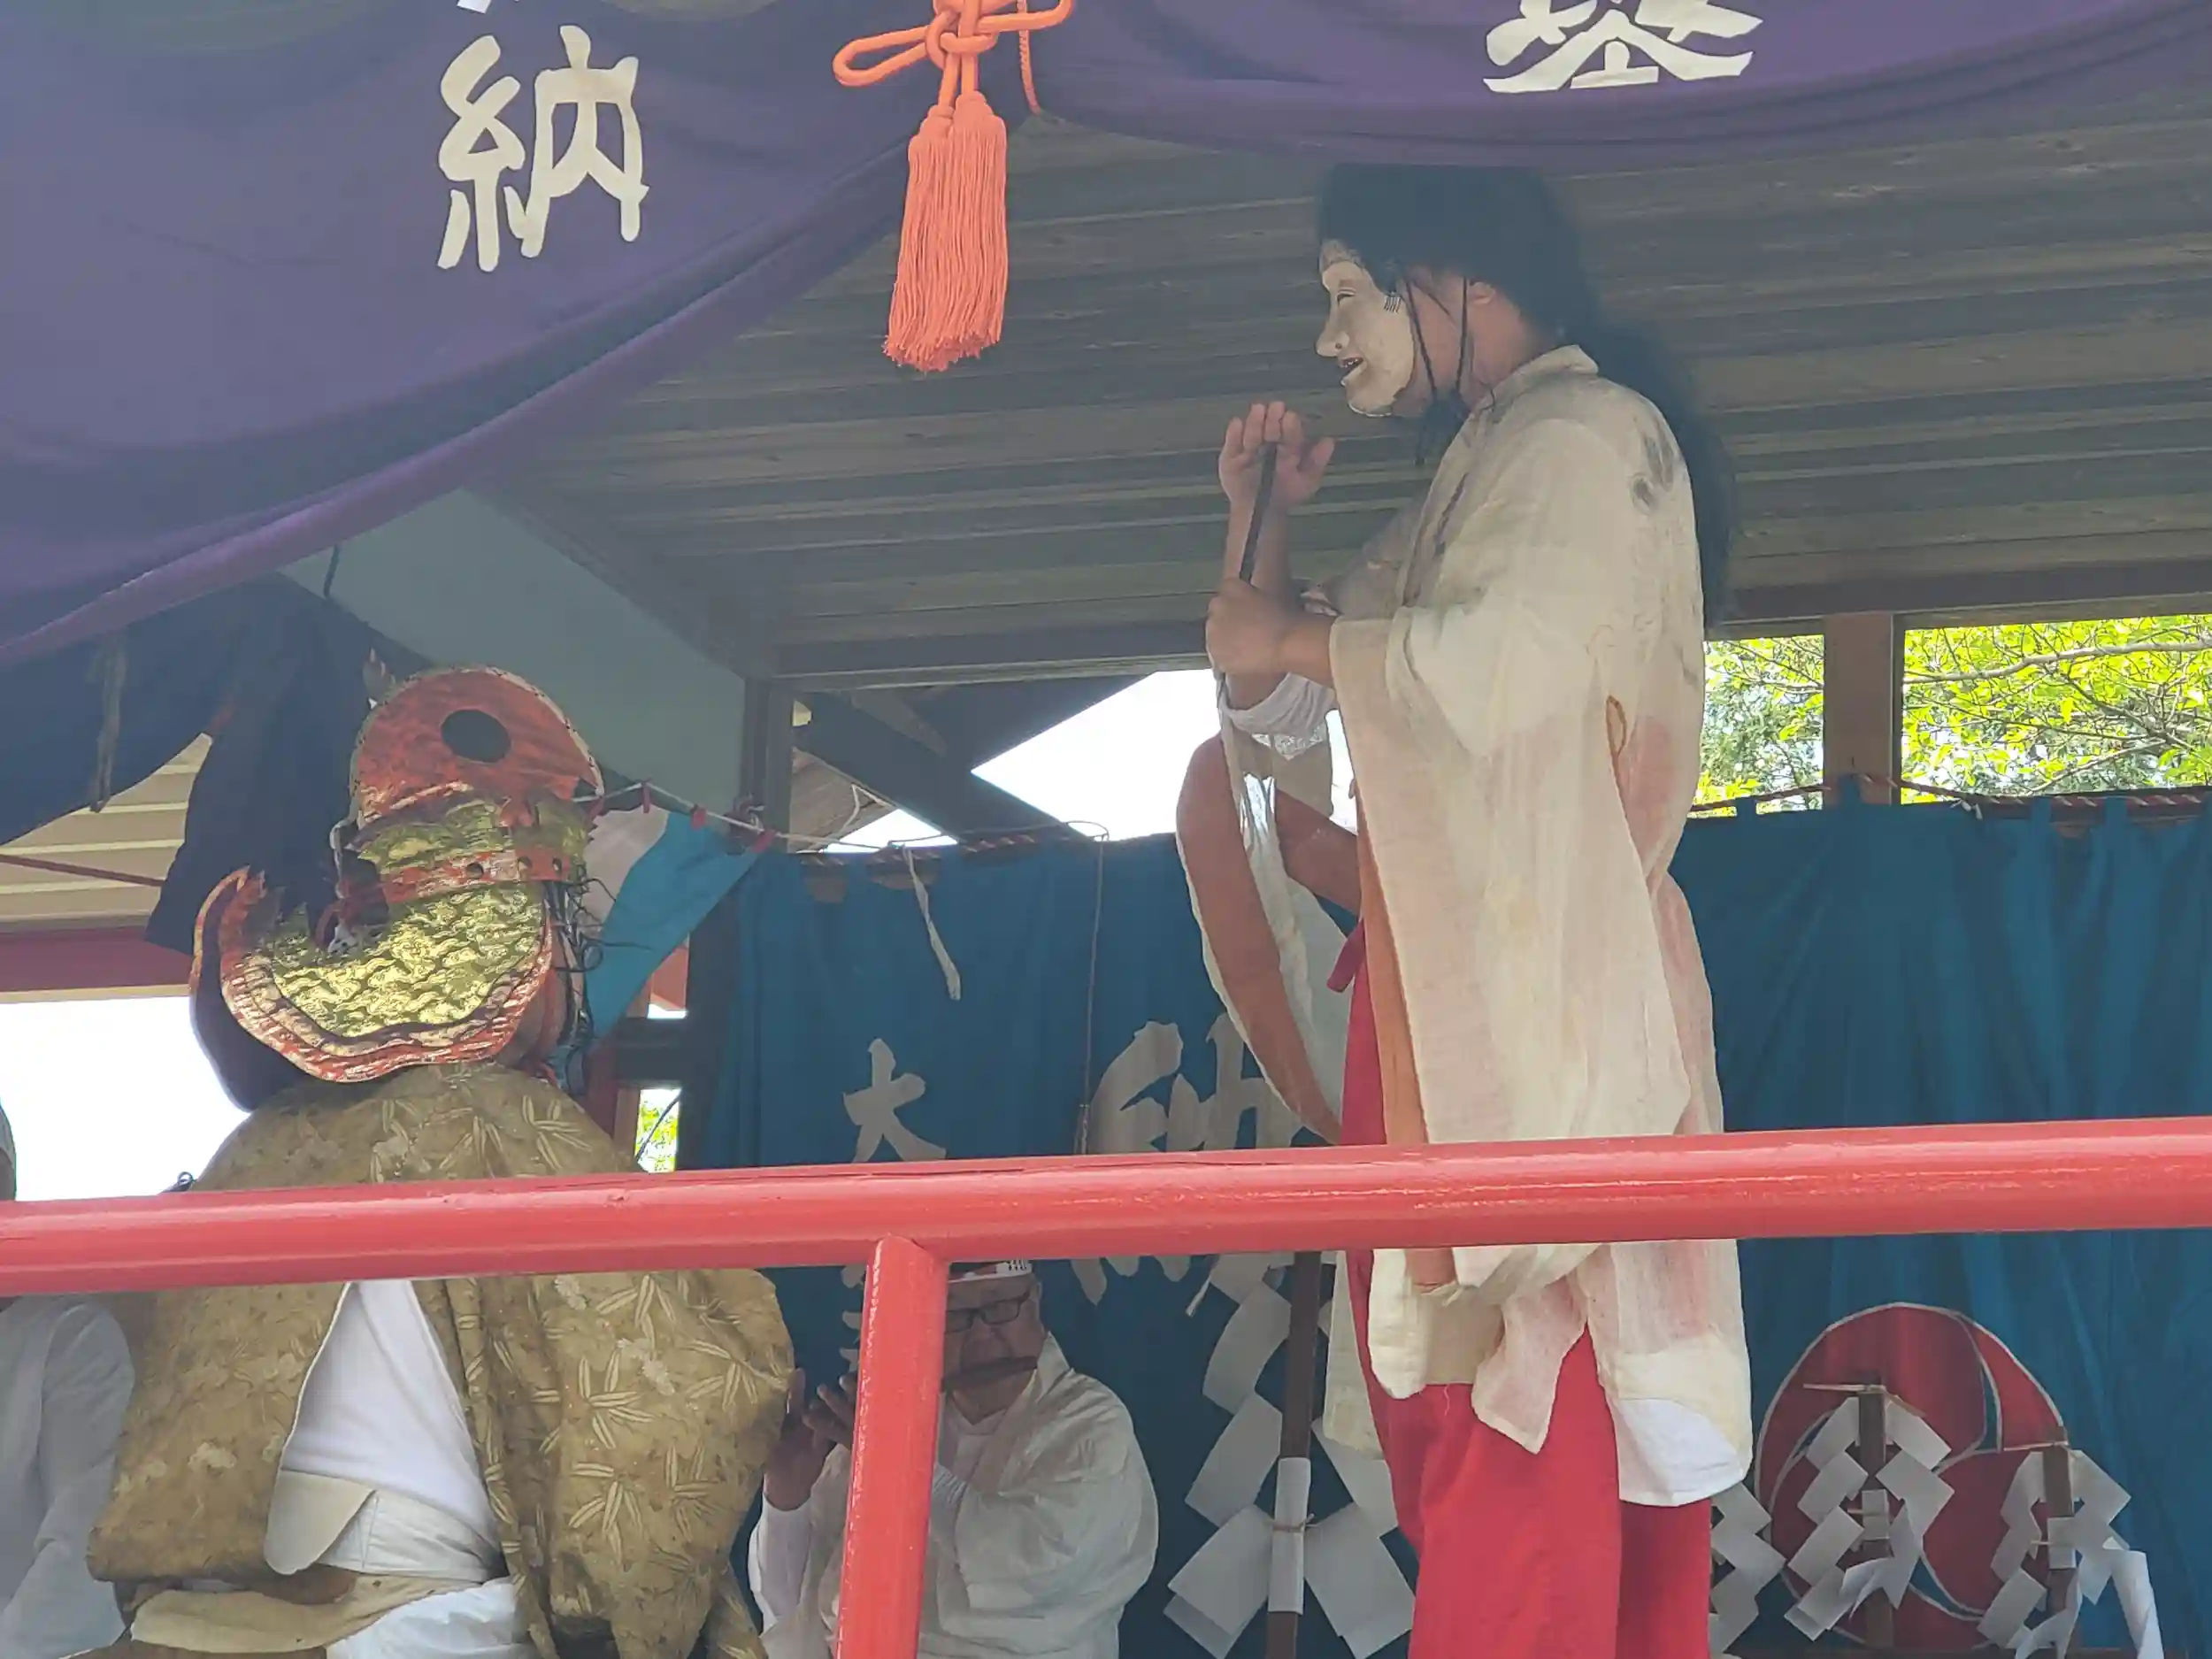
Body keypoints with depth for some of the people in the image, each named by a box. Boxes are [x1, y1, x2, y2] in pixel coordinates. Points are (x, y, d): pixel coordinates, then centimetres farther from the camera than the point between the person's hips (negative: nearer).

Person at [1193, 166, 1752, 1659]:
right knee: (1459, 1396, 5)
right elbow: (1269, 728, 30)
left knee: (1516, 1419, -15)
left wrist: (1297, 638, -7)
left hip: (1538, 989, -9)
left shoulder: (1586, 432, -3)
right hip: (1453, 989, 9)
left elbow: (1507, 661, -23)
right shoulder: (1476, 476, 25)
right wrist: (1268, 523, 17)